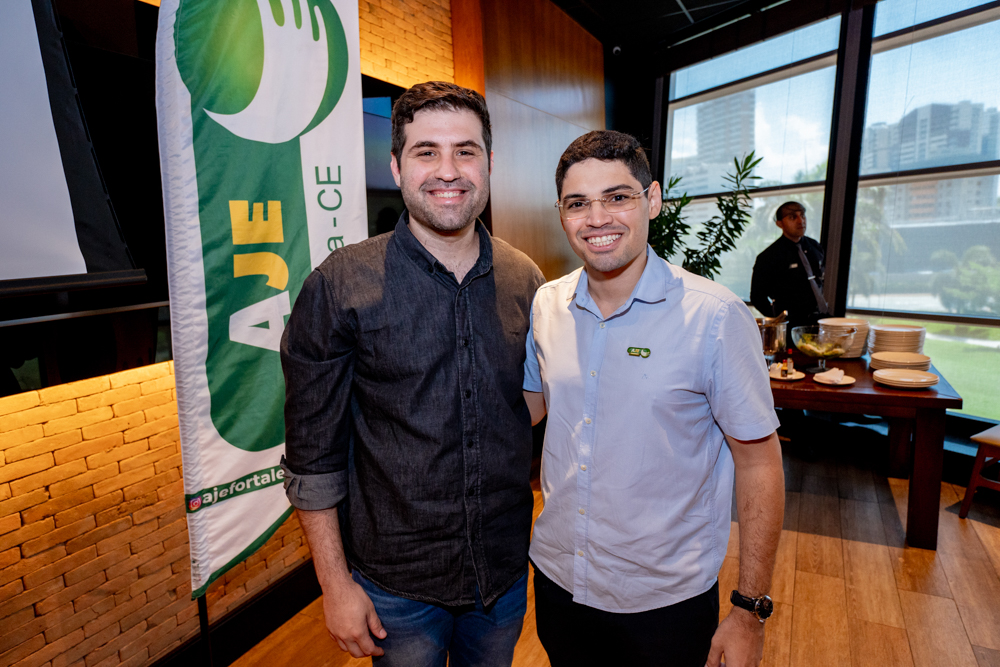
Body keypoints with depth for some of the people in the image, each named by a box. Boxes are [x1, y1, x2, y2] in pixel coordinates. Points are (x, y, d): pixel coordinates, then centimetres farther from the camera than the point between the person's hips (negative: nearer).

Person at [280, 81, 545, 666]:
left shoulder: (526, 279, -4)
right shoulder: (340, 286, -15)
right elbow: (313, 453, -10)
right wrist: (335, 584, -7)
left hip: (508, 569, 4)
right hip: (397, 583, -3)